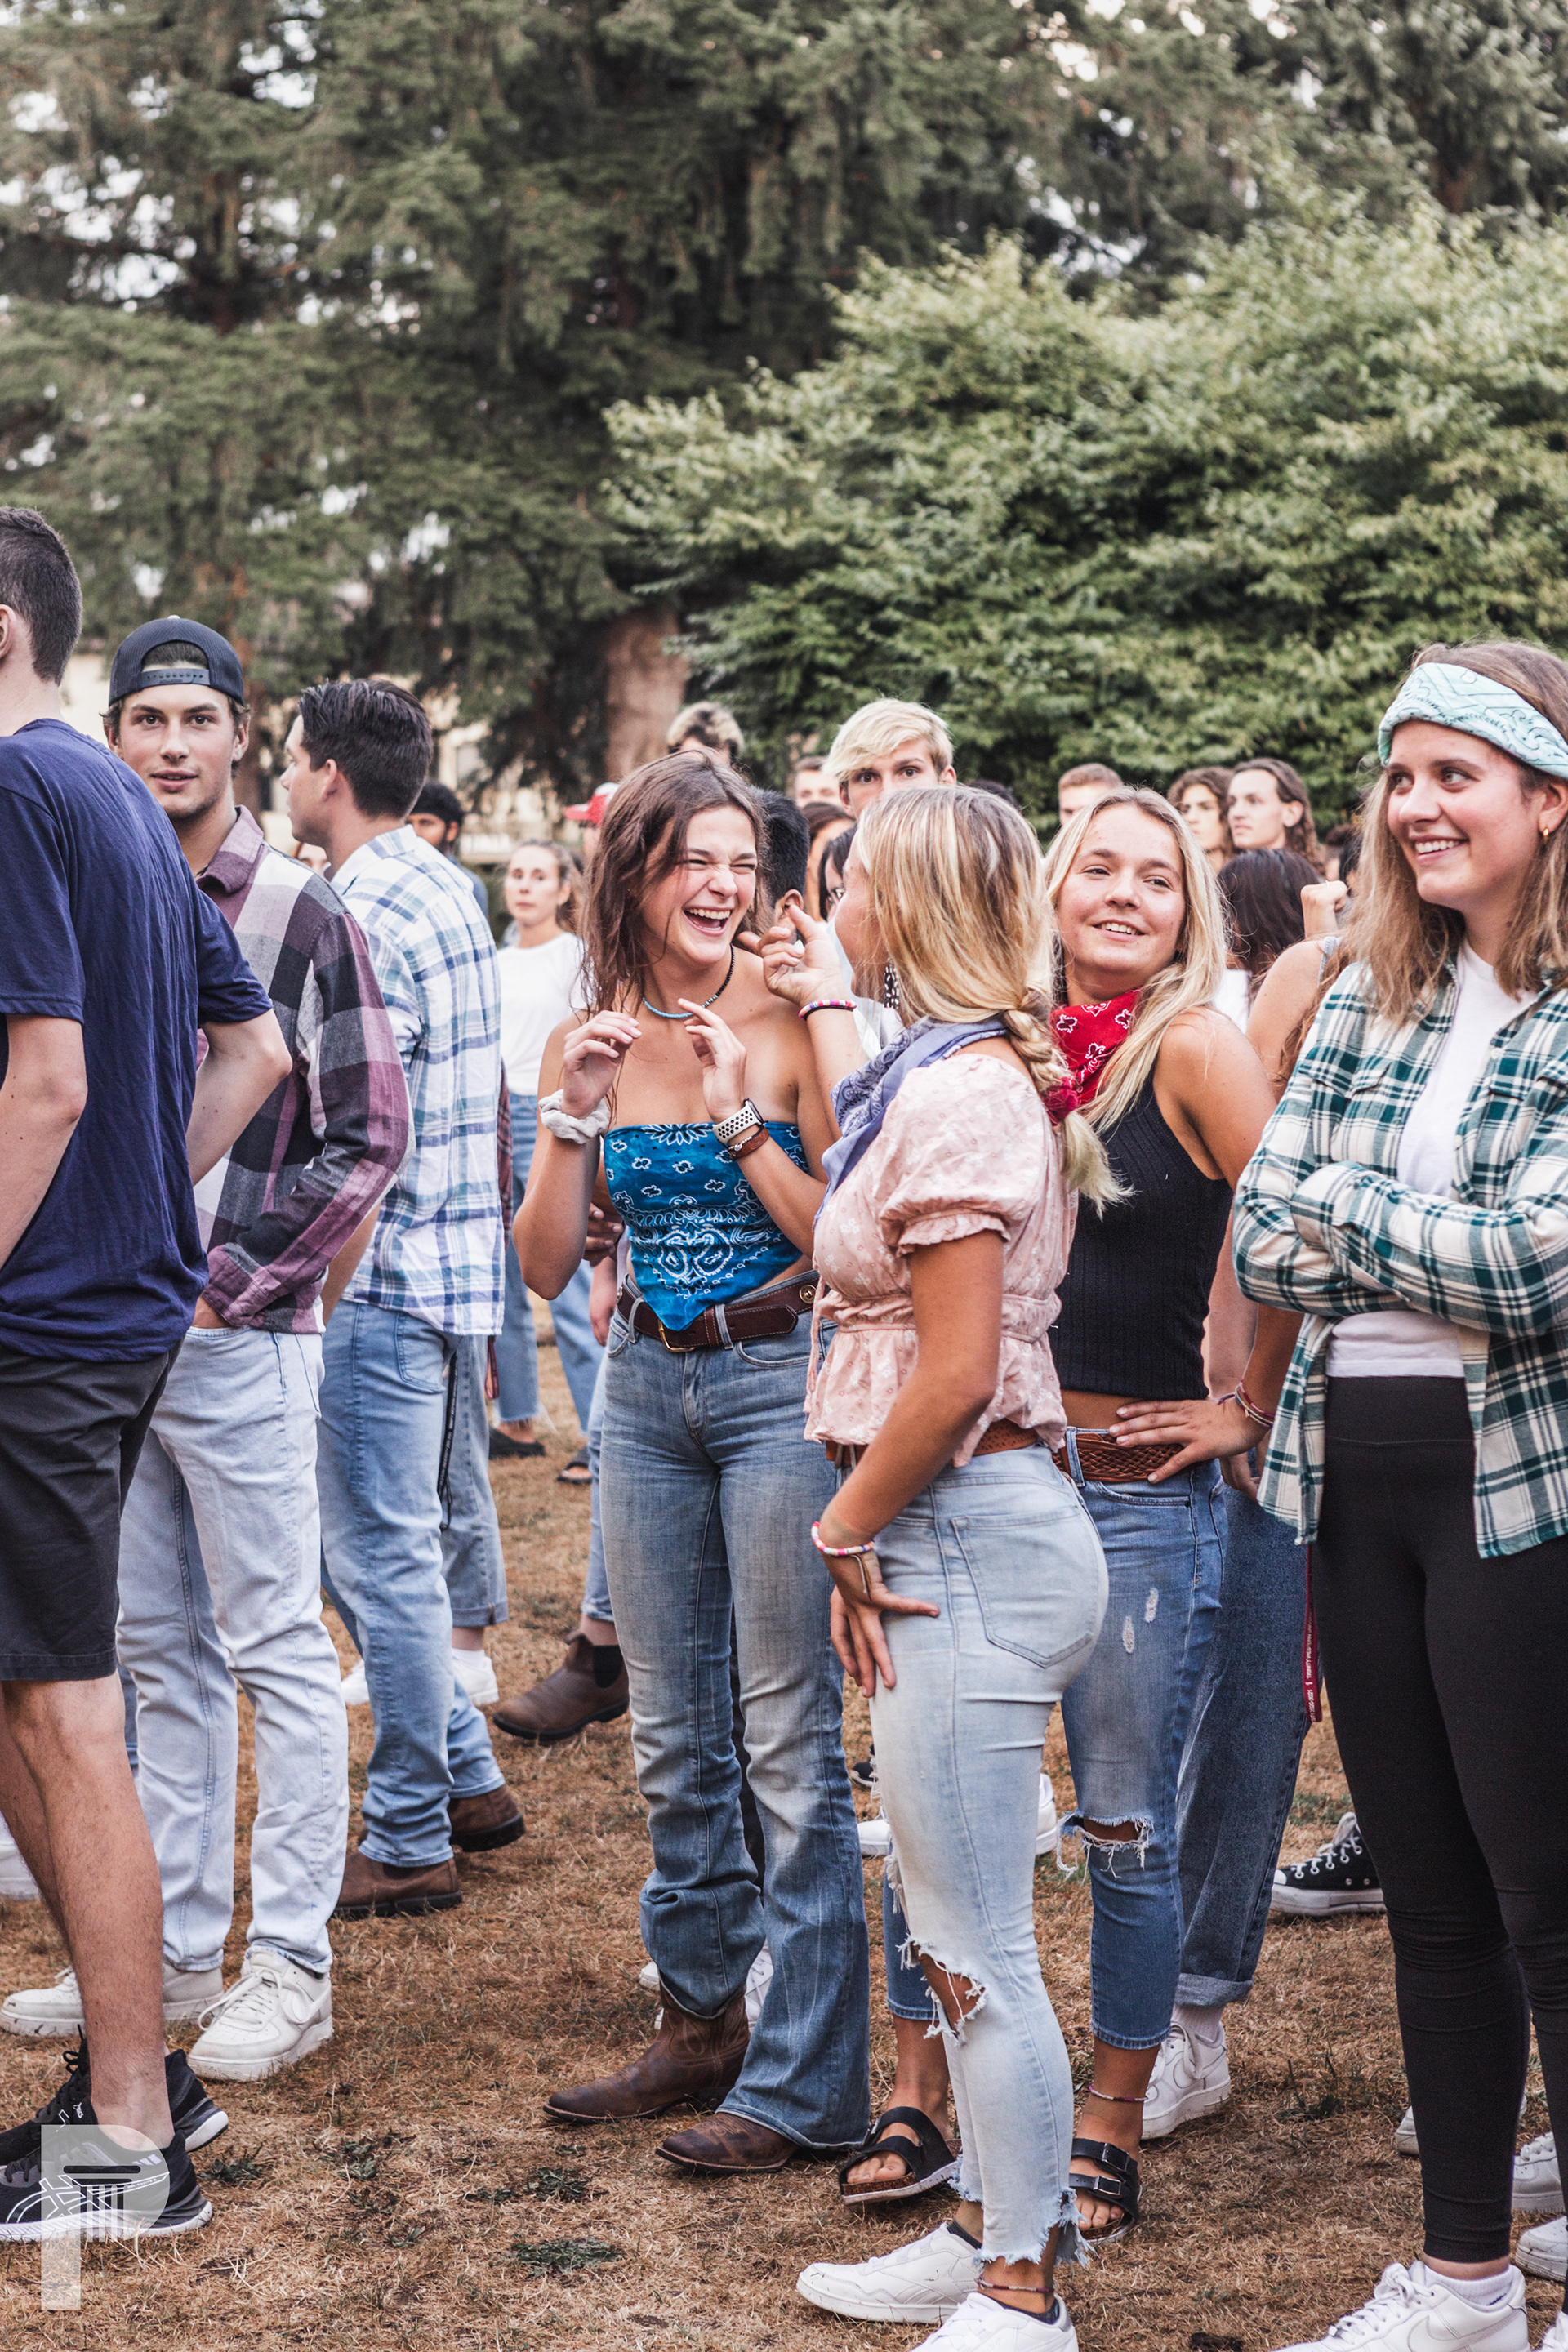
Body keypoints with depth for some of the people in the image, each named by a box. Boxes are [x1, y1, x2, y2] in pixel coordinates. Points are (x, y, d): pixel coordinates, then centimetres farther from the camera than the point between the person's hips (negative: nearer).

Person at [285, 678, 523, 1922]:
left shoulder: (367, 916, -17)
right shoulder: (448, 887, 13)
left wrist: (326, 1295, -12)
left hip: (386, 1275, -10)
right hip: (456, 1262, 10)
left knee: (381, 1556, -2)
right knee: (393, 1543, 19)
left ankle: (409, 1843, 6)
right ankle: (469, 1780, 26)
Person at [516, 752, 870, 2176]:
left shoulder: (784, 1029, -8)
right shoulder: (590, 1046, 5)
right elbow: (547, 1267, 3)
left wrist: (739, 1113, -19)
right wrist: (576, 1114, -9)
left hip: (779, 1380, -5)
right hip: (648, 1385, 5)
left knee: (791, 1735, -3)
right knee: (672, 1732, 14)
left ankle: (806, 2078, 3)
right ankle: (700, 2023, 29)